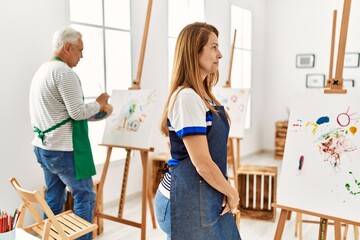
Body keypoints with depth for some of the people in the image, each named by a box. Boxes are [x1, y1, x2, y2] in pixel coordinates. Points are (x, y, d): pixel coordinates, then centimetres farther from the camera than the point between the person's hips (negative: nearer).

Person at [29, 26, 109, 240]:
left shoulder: (42, 70, 14)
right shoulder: (64, 72, -16)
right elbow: (78, 112, -19)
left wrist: (93, 110, 15)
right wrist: (99, 103, -2)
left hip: (44, 147, 10)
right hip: (63, 149, -9)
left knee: (54, 199, 16)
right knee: (85, 196, 2)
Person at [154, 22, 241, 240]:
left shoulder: (202, 96, 9)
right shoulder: (186, 98, -21)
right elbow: (202, 163, -22)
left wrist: (226, 192, 5)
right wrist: (231, 193, -7)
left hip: (206, 196, 9)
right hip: (189, 201, -9)